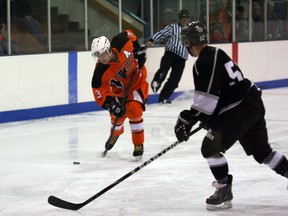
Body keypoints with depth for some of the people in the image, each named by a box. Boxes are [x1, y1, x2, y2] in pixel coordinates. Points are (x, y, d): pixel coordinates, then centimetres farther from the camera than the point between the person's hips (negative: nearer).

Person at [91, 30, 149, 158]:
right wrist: (109, 104, -31)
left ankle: (138, 144, -8)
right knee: (117, 115, 6)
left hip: (137, 81, -2)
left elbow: (129, 35, -7)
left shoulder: (121, 42, -31)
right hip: (119, 88, 2)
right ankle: (116, 133, 46)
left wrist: (139, 50, -9)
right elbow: (98, 89, -22)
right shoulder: (101, 70, -29)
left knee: (133, 109, -21)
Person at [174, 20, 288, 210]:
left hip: (240, 110, -10)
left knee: (211, 147, -5)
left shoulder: (204, 62, -16)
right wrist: (208, 117, 24)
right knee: (261, 151, 22)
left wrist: (188, 120, -18)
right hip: (253, 104, 10)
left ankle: (224, 191, 0)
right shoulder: (216, 53, 15)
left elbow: (206, 99, -22)